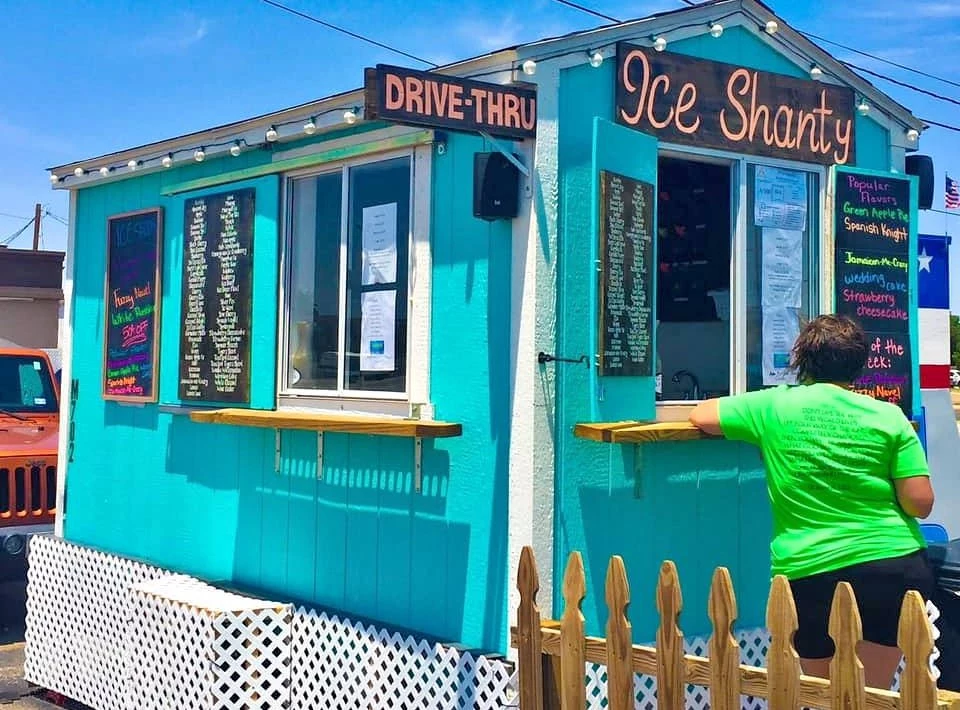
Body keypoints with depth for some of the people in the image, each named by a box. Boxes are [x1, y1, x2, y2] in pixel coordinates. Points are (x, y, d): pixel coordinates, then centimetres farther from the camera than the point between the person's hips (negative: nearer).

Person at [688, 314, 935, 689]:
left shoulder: (774, 406, -1)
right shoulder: (888, 416, -1)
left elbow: (699, 416, 11)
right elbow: (920, 503, -4)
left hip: (809, 575, -1)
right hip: (895, 566, 1)